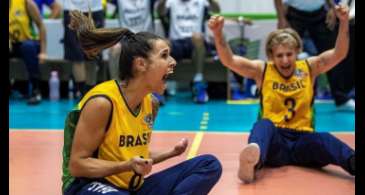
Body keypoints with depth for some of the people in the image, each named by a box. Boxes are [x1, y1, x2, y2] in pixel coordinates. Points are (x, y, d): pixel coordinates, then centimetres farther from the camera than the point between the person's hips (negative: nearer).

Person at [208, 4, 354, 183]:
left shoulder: (309, 68, 10)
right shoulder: (262, 70, 6)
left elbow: (339, 54, -2)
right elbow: (228, 60, -4)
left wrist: (344, 22, -18)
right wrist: (217, 33, -21)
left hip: (302, 140, 1)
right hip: (273, 141, -1)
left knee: (323, 139, -33)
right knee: (264, 124, -35)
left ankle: (354, 162, -66)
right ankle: (252, 163, -69)